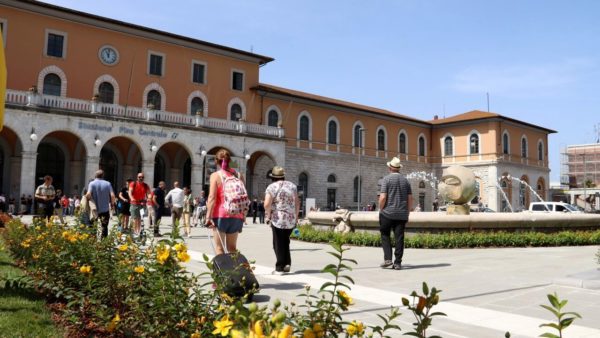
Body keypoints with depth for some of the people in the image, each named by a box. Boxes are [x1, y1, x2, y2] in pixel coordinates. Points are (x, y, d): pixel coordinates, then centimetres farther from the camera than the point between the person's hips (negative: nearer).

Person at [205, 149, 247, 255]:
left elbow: (212, 197, -12)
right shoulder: (238, 175, 7)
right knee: (232, 247, 13)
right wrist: (244, 215, 16)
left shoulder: (215, 175, -4)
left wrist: (208, 216, -12)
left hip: (220, 215, -4)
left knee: (219, 247, 5)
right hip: (236, 216, 4)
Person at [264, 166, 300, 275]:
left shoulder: (271, 187, -6)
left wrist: (268, 216, -2)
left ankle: (280, 268, 5)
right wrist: (296, 217, 17)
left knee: (279, 244, 4)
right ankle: (287, 263, 14)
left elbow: (267, 204, -15)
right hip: (291, 219, 5)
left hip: (278, 219, -5)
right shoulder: (292, 185, 10)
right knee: (285, 242, 21)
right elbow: (297, 202, 11)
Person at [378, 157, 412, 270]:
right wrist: (407, 212, 14)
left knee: (385, 235, 9)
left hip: (387, 213, -4)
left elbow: (382, 197, -13)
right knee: (399, 238, 5)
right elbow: (410, 199, 6)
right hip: (402, 214, 4)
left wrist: (381, 210, 0)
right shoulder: (405, 180, 9)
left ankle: (388, 259, -2)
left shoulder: (386, 179, -5)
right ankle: (397, 263, 6)